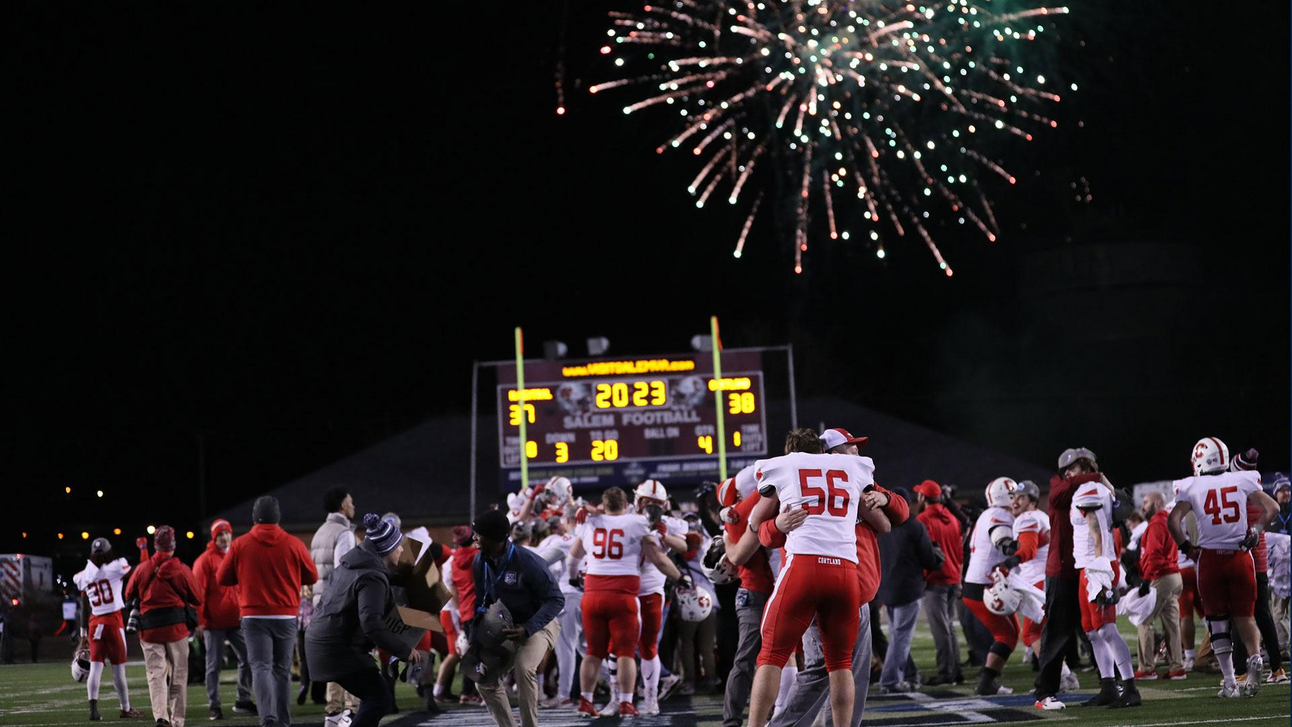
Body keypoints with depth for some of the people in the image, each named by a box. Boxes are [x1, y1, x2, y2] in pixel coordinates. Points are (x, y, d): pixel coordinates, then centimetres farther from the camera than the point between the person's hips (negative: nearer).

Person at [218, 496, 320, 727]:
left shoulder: (240, 544, -3)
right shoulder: (293, 544, -3)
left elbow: (222, 578, 4)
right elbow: (312, 577, 6)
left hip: (254, 616, -1)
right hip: (286, 616, 1)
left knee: (261, 667, -5)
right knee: (282, 669, 12)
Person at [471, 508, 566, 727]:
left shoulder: (528, 561, -27)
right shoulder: (480, 563, -6)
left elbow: (556, 600, -23)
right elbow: (483, 599, 11)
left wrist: (527, 629, -32)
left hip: (537, 624, -7)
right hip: (505, 626, 7)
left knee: (523, 668, -31)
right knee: (486, 676, 0)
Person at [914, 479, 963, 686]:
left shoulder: (923, 520, -11)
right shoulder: (952, 519, 11)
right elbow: (960, 552, 15)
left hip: (935, 581, -7)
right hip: (953, 579, 7)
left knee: (940, 629, -5)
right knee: (949, 626, 14)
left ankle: (946, 673, -4)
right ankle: (955, 670, 15)